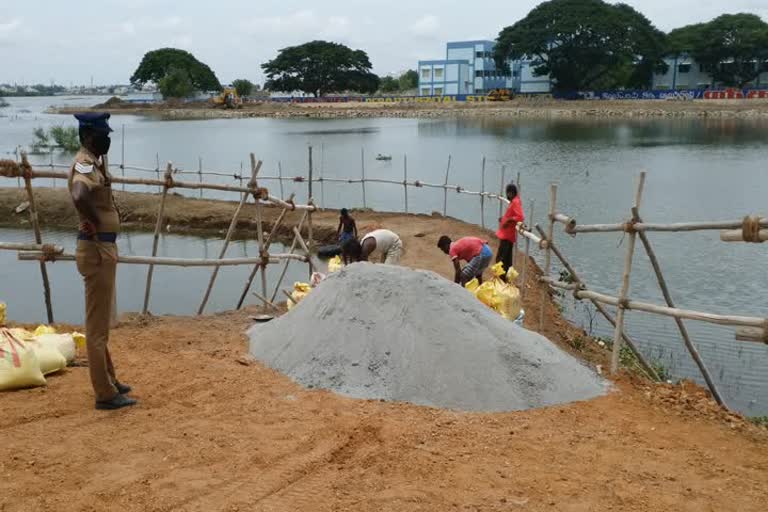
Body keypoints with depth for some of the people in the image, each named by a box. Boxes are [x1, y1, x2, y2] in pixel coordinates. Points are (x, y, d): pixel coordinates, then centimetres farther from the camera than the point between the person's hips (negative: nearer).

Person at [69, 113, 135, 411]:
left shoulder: (95, 162, 12)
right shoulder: (85, 164, -19)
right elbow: (79, 195, -41)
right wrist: (92, 223, -26)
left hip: (104, 248, 10)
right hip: (96, 249, -10)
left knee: (102, 321, 19)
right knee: (97, 324, -3)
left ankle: (109, 380, 32)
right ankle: (105, 394, 5)